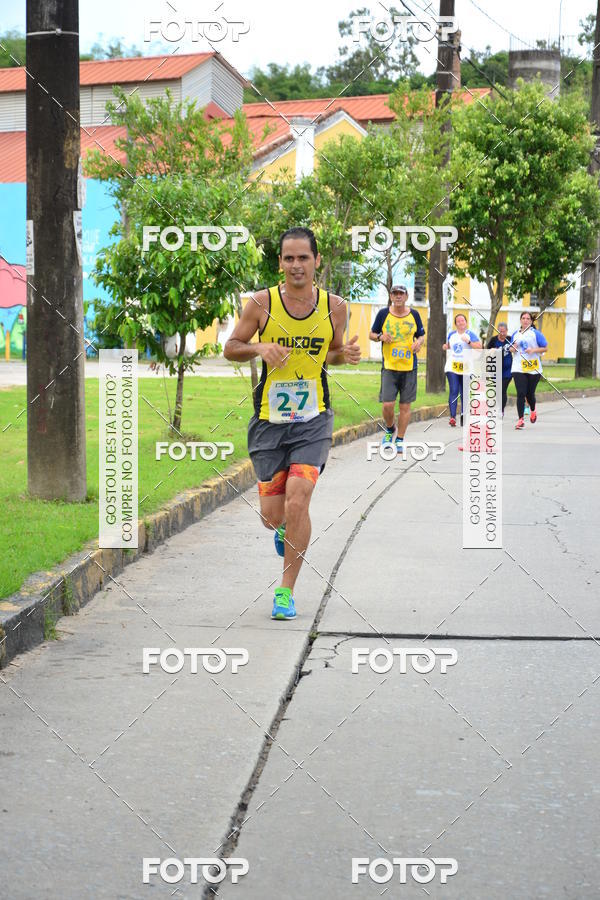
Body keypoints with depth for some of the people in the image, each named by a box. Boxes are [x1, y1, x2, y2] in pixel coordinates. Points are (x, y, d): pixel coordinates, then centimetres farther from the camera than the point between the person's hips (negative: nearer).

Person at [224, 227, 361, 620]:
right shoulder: (262, 304, -5)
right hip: (269, 421, 0)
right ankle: (284, 527, 43)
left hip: (313, 421, 0)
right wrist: (259, 348, -15)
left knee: (297, 503, -14)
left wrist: (346, 354, -7)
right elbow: (231, 348, 5)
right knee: (272, 516, 3)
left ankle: (287, 590, 3)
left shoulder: (335, 307, 0)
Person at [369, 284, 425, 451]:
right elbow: (372, 334, 10)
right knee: (388, 404, -9)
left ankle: (400, 439, 15)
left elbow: (421, 335, 16)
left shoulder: (414, 315, 6)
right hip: (389, 367, -1)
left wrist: (419, 342, -7)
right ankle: (390, 429, 21)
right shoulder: (383, 314, 1)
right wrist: (380, 337, -12)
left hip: (409, 367, 1)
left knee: (405, 405, 3)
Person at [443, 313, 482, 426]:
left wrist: (468, 341, -20)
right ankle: (452, 417, -20)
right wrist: (445, 347, 7)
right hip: (452, 367, 1)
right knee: (453, 391, -12)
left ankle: (463, 415, 18)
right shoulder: (451, 334, 13)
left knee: (464, 393, 7)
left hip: (466, 368, -1)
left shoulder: (470, 334, 2)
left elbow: (479, 347, -9)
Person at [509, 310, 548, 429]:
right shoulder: (516, 334, 11)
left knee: (530, 393, 8)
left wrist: (534, 350, -16)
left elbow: (545, 348, -1)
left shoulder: (536, 333, -1)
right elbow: (511, 349, 21)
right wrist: (512, 348, -3)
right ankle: (520, 419, -7)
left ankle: (533, 411, 40)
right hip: (518, 368, 2)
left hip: (533, 369, -2)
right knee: (520, 393, -8)